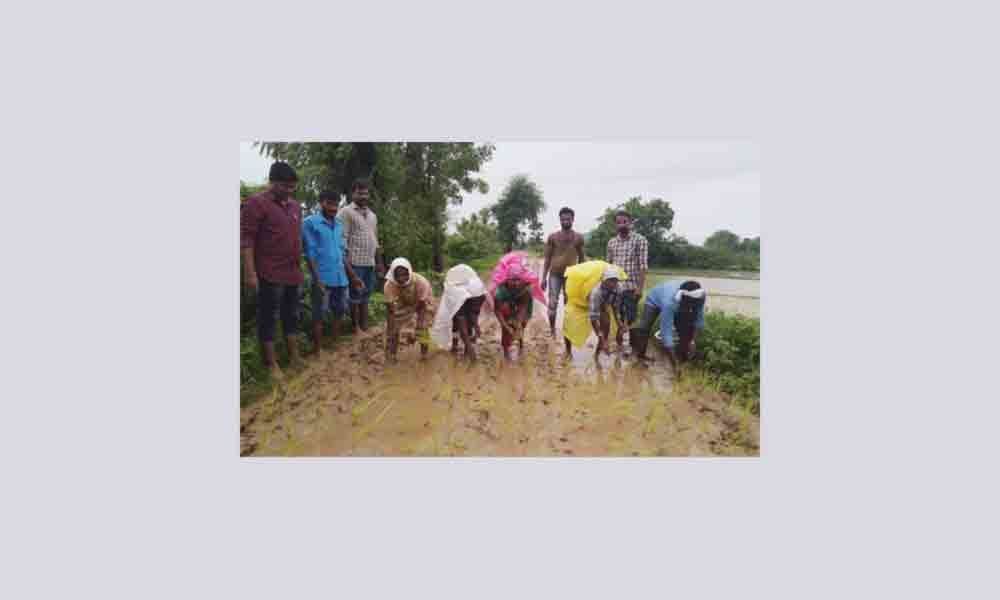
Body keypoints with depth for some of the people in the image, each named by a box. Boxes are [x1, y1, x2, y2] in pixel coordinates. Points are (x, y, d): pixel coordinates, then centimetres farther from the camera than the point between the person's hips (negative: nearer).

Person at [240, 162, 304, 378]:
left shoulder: (295, 206, 13)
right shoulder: (256, 203, -8)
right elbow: (246, 240, -12)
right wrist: (250, 272, -17)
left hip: (292, 274, 7)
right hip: (269, 275, -7)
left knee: (291, 316, 15)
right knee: (268, 319, 2)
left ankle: (294, 357, 26)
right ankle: (271, 364, 10)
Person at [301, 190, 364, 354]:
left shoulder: (339, 226, 14)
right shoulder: (310, 223, -5)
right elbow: (310, 254, -10)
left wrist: (353, 277, 15)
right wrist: (317, 279, -17)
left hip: (341, 278, 6)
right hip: (323, 279, -6)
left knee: (340, 312, 13)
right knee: (319, 316, 2)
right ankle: (317, 351, 11)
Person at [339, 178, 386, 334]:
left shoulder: (372, 214, 19)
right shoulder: (346, 212, -3)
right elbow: (342, 240, -9)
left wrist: (380, 262, 17)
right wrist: (346, 263, -15)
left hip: (370, 263, 7)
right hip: (355, 263, -7)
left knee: (365, 297, 12)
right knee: (355, 297, -1)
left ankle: (365, 328, 18)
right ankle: (356, 329, 7)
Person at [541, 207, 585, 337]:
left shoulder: (578, 238, 5)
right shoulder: (553, 237, 2)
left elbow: (581, 258, 11)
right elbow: (547, 258, 4)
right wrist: (544, 277, -2)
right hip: (555, 275, -1)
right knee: (552, 304, -7)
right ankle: (552, 331, 5)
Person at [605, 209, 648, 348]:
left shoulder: (640, 240, -4)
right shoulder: (611, 242, 11)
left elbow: (643, 266, -9)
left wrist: (640, 287, -15)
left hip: (631, 287, -4)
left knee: (630, 319, -1)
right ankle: (618, 346, 21)